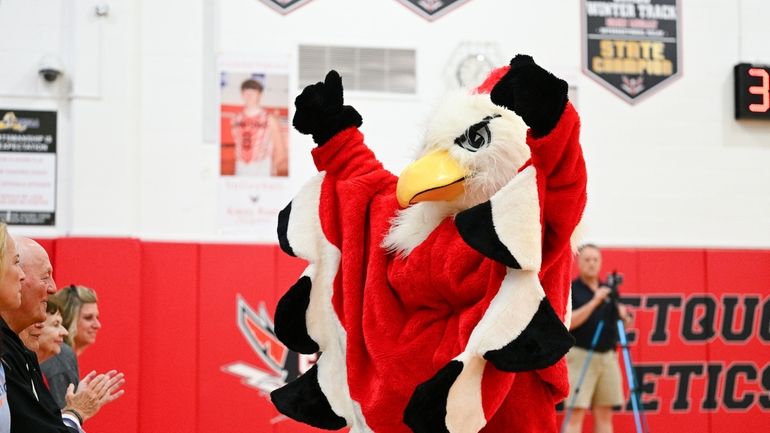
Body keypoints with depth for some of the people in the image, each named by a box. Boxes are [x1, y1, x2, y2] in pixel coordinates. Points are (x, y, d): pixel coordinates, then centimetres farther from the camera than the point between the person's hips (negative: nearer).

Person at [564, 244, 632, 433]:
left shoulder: (608, 290, 14)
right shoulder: (570, 290, -2)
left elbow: (623, 324, 16)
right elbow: (569, 322, -15)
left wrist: (624, 315, -7)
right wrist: (594, 301, -20)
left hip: (608, 357, 5)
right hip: (580, 356, -5)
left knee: (604, 415, 4)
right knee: (576, 414, -9)